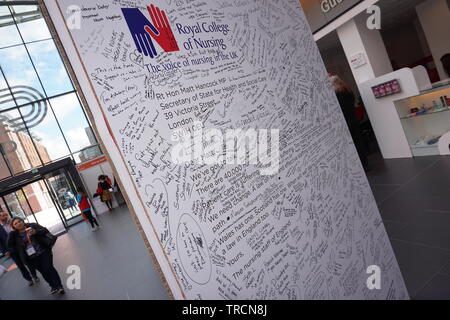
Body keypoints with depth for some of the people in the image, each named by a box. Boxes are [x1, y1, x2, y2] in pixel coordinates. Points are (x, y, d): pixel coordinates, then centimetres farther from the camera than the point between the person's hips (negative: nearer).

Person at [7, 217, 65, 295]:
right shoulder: (15, 236, 7)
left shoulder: (32, 226, 2)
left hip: (44, 252, -2)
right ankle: (53, 286, 22)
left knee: (48, 268, -9)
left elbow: (45, 230, -5)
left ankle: (59, 286, 1)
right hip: (32, 258, 3)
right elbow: (9, 245, -8)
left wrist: (35, 232, -23)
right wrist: (12, 232, -9)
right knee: (43, 272, 6)